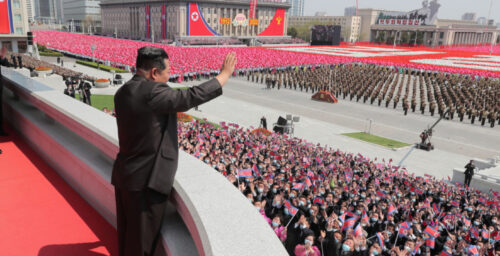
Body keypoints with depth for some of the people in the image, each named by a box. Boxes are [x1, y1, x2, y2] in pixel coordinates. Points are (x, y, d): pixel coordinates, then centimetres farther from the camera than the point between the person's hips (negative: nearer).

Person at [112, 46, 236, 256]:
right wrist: (225, 74, -10)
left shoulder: (123, 93, 6)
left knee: (127, 235, 22)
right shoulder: (152, 92, -22)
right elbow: (192, 97, -20)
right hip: (145, 181, -9)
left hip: (125, 176, 9)